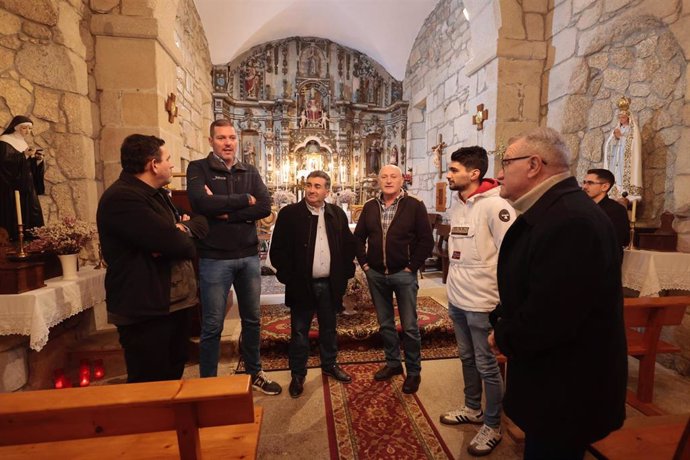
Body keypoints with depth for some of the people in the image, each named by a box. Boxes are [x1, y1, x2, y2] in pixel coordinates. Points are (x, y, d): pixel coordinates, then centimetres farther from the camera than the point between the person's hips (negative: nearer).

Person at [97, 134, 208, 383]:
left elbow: (202, 223, 10)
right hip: (145, 310, -9)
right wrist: (182, 234, -3)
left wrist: (183, 229, -15)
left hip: (174, 303, 9)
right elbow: (172, 241, -28)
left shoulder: (158, 194, 14)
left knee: (174, 376, 23)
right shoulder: (121, 199, -19)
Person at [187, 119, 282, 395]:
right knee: (212, 326, 7)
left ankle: (254, 373, 35)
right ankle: (207, 382, 28)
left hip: (249, 256, 4)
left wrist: (227, 212, -15)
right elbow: (202, 203, -21)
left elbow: (265, 207, -6)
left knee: (252, 319, 16)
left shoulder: (250, 172, 9)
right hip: (214, 258, -4)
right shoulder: (198, 169, -1)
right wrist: (244, 200, -12)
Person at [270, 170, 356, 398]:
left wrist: (346, 272, 3)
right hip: (302, 284, -3)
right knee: (299, 332, 11)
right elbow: (278, 249, -7)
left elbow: (349, 245, 9)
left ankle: (330, 365, 40)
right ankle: (298, 374, 30)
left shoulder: (337, 213, 3)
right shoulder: (289, 213, -7)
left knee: (329, 328, 19)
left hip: (330, 284, 3)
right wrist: (287, 277, -11)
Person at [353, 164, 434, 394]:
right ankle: (393, 363, 35)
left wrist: (412, 266, -11)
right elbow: (358, 237, 12)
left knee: (410, 327, 5)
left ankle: (414, 371, 24)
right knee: (385, 324, 16)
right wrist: (364, 263, 4)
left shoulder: (414, 206, -6)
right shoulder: (370, 207, 6)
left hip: (403, 274, -4)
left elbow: (426, 240, -8)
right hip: (375, 274, 4)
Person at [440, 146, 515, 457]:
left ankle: (492, 426, 30)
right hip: (457, 300, 8)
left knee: (487, 366, 9)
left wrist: (504, 302, -15)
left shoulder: (494, 205, -17)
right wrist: (453, 290, 15)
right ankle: (473, 409, 43)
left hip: (482, 303, -8)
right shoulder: (456, 206, 7)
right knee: (467, 359, 22)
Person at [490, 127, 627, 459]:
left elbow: (547, 319, -32)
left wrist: (504, 338, -13)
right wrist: (500, 321, -1)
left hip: (566, 391, -9)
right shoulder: (548, 212, 6)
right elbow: (524, 290, 12)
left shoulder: (571, 220, -29)